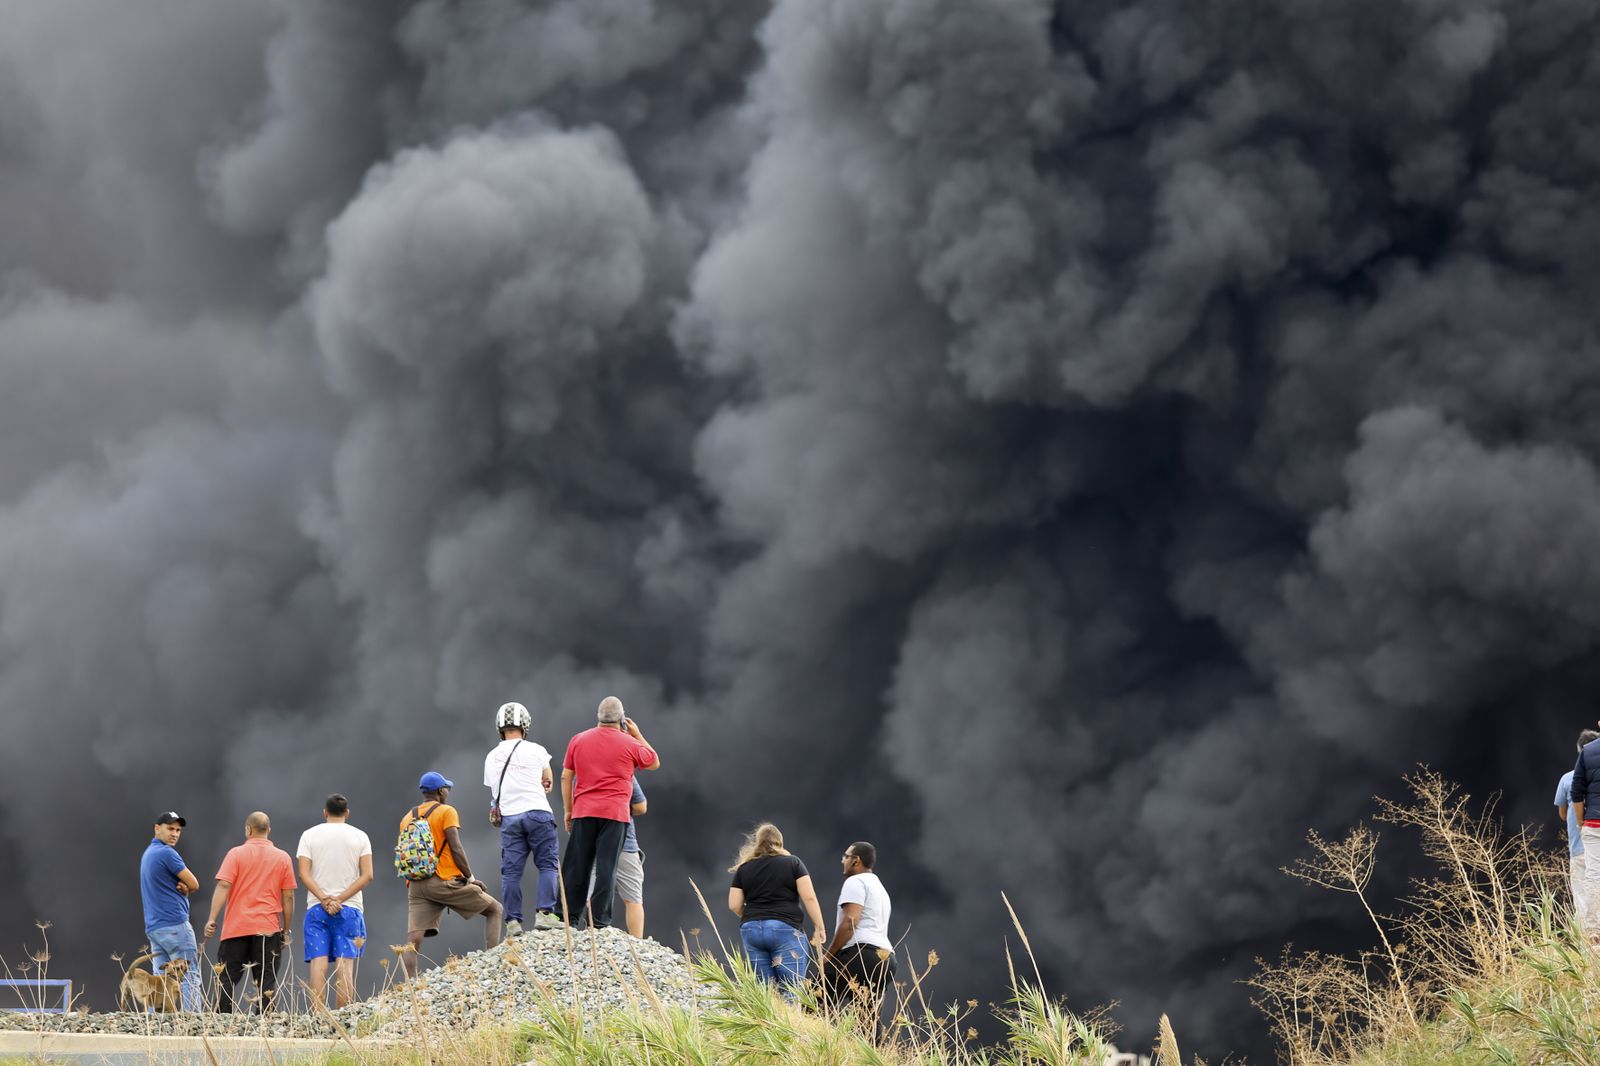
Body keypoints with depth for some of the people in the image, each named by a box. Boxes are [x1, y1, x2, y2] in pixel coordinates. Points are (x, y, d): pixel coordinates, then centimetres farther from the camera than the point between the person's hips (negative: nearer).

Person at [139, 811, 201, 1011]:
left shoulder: (148, 854, 18)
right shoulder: (166, 853, -11)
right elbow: (194, 885, -7)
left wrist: (182, 888, -2)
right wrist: (185, 888, 13)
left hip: (153, 927, 9)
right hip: (175, 925, -9)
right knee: (190, 979, -8)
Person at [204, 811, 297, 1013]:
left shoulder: (236, 854, 0)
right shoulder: (282, 858, 6)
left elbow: (223, 886, -9)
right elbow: (288, 896, 5)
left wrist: (212, 919, -11)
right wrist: (287, 929, 12)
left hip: (236, 928, -1)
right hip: (268, 928, 1)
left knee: (227, 979, 4)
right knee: (266, 982, 1)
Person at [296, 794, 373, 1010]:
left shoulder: (309, 835, 5)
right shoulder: (359, 837, 5)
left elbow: (304, 874, -5)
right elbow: (367, 875, -4)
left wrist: (324, 899, -11)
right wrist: (340, 899, -8)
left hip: (316, 907, 0)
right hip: (350, 909, 0)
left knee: (318, 964, -4)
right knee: (345, 965, -3)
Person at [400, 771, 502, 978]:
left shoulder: (407, 819, 16)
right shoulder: (446, 812, -1)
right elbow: (456, 848, -10)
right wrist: (470, 878, -3)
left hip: (416, 886, 5)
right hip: (446, 881, -5)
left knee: (412, 942, -3)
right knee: (494, 909, 10)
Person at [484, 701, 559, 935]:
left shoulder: (491, 757, 13)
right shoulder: (535, 751, 3)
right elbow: (548, 782, 18)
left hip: (508, 817, 3)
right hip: (537, 811, -3)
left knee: (511, 871, 3)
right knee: (548, 865, 1)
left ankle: (513, 921, -2)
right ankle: (544, 913, -11)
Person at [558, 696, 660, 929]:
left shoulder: (578, 741, 8)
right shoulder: (629, 744, 1)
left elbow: (566, 777, 10)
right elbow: (654, 762, 18)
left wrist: (568, 810, 17)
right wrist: (638, 735, 24)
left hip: (583, 813, 2)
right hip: (615, 814, -2)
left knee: (576, 867, 6)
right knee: (606, 868, -2)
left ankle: (569, 917, 6)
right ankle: (599, 921, -5)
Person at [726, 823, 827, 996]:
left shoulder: (744, 868, 10)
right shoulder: (793, 863, 5)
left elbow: (734, 906, 8)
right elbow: (809, 897, -3)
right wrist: (819, 928, 2)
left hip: (751, 930, 3)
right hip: (786, 929, -3)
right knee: (791, 992, -6)